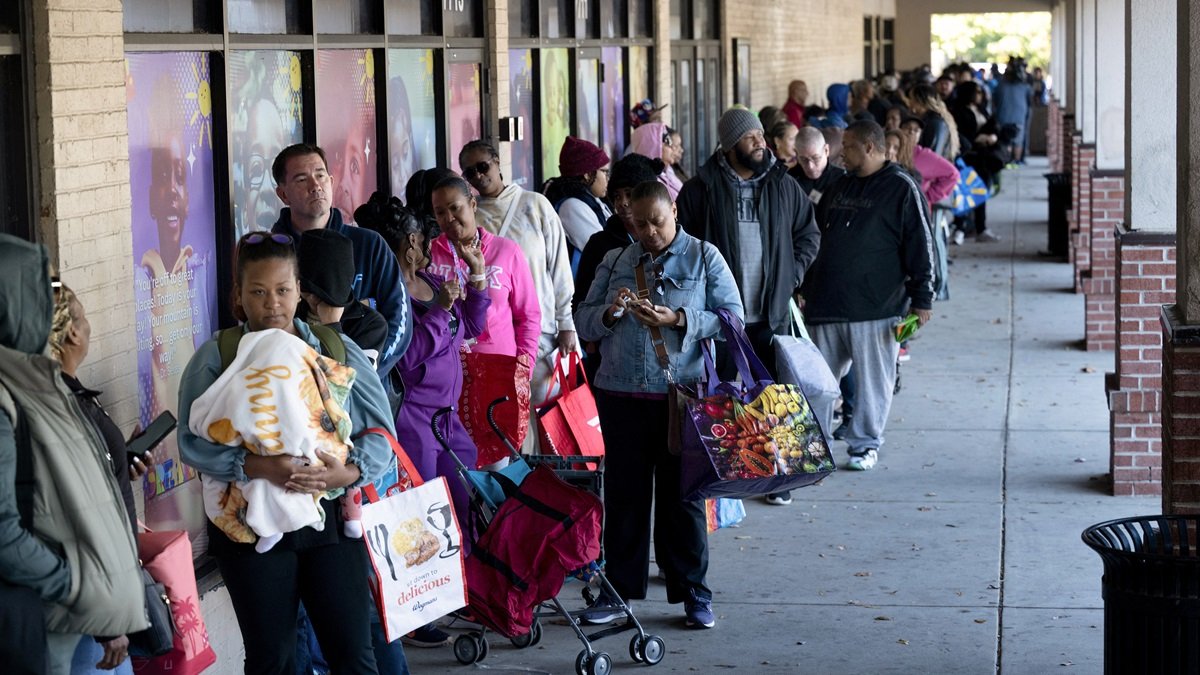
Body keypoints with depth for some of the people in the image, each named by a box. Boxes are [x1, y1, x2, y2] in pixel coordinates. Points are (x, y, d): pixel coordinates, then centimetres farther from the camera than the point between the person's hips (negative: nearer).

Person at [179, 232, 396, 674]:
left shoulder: (339, 351, 6)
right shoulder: (216, 358, 1)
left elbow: (380, 434, 2)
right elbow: (193, 441, -10)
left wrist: (347, 473, -18)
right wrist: (256, 466, -24)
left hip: (332, 519, 1)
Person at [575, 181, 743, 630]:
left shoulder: (704, 258, 5)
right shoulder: (614, 262, 13)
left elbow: (733, 319, -2)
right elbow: (584, 324, 12)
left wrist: (678, 320, -15)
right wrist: (609, 312, -10)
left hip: (682, 395, -3)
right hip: (620, 395, 3)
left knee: (682, 494, 2)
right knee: (623, 493, 7)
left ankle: (693, 593, 11)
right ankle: (618, 588, 17)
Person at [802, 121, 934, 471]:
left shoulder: (902, 189, -5)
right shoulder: (840, 187, 15)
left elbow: (919, 245, -7)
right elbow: (815, 240, 22)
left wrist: (921, 298, -10)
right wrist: (806, 289, 21)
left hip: (876, 307, -6)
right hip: (826, 304, 6)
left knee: (873, 380, 2)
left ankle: (865, 443, 13)